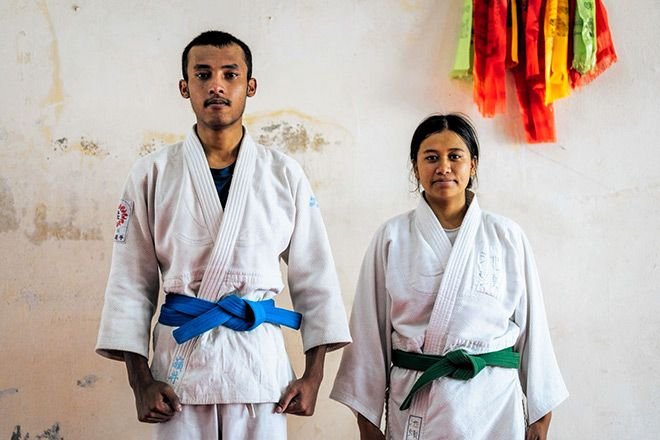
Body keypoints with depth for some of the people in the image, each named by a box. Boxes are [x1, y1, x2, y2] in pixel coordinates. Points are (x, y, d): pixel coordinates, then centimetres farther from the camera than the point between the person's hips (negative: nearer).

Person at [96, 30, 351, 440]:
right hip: (180, 359, 0)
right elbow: (131, 284, 3)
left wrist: (313, 375, 2)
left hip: (261, 358, 1)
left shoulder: (286, 175, 3)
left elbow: (314, 279, 6)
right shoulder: (152, 175, 2)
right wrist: (141, 382, -3)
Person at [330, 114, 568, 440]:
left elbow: (532, 327, 5)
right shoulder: (392, 237, 0)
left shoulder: (507, 236, 1)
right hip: (414, 406, 0)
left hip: (493, 403, 0)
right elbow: (370, 330, 3)